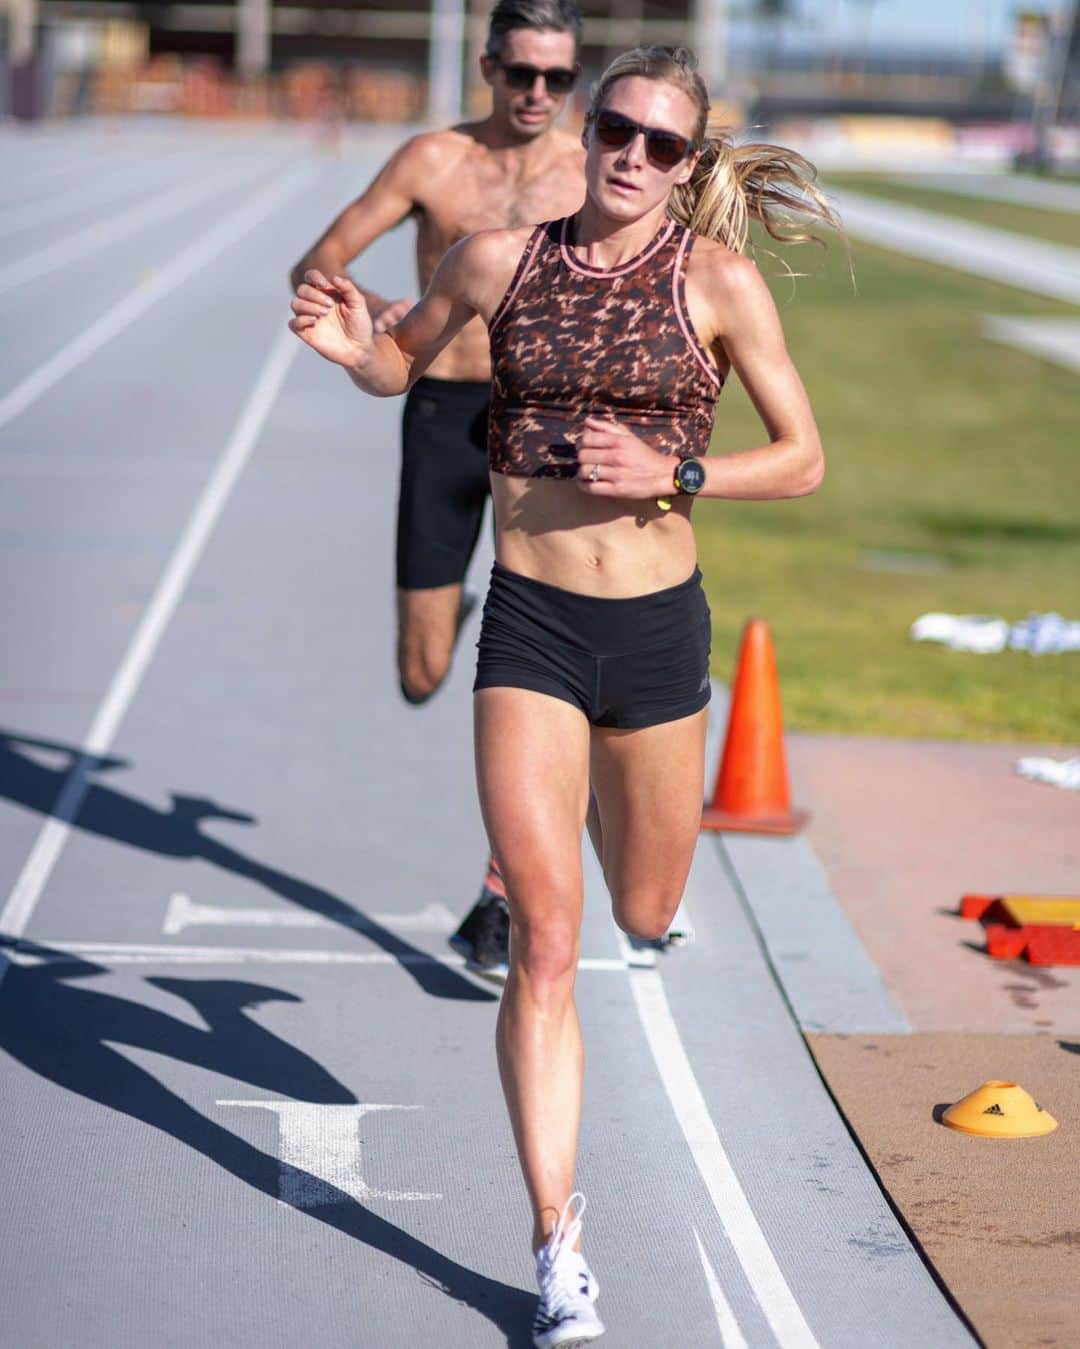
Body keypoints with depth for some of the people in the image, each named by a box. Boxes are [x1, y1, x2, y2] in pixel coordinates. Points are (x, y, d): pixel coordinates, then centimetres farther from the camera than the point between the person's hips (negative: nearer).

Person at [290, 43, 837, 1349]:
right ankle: (558, 1242, 2)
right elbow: (404, 365, 16)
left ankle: (610, 797, 58)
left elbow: (803, 461, -2)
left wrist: (670, 474, -17)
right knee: (545, 944, -8)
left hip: (657, 622, 1)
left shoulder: (718, 279, -6)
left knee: (643, 913, 20)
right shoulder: (501, 256, -2)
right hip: (529, 621, -1)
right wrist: (352, 345, -7)